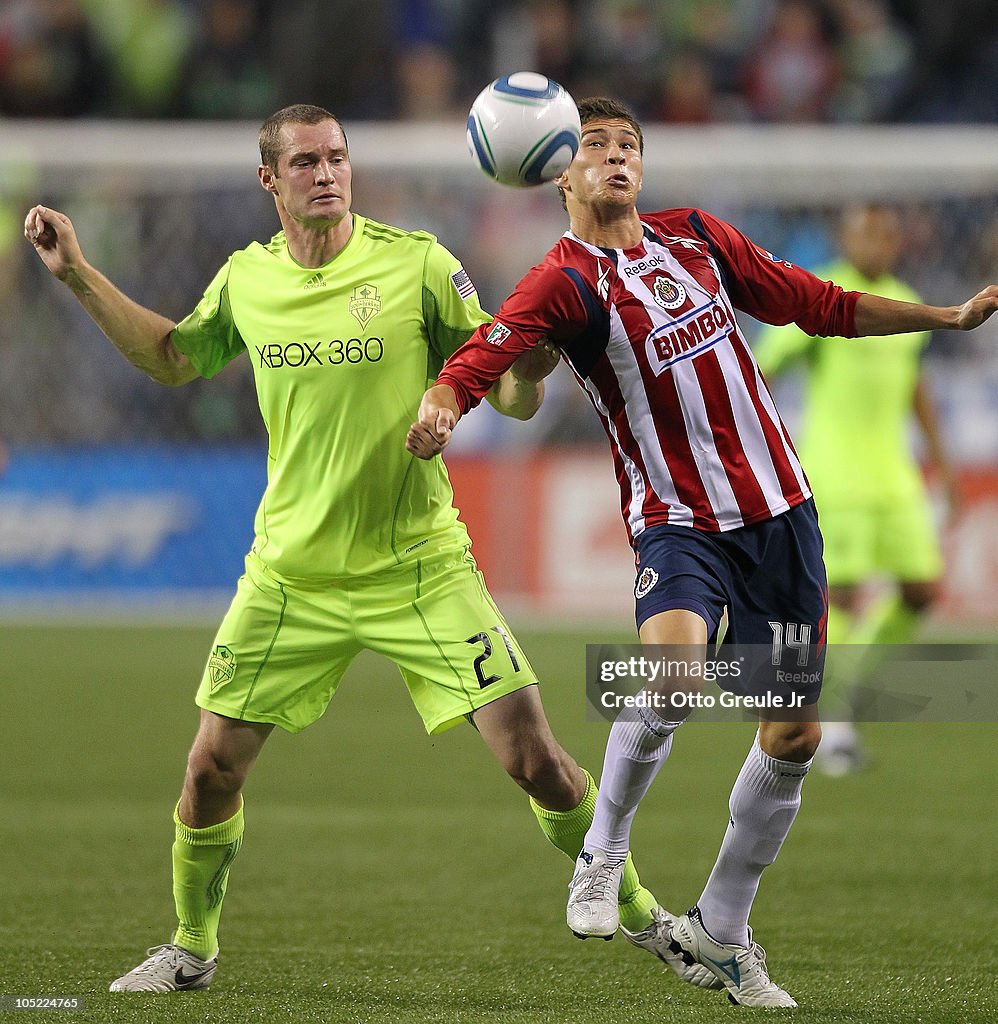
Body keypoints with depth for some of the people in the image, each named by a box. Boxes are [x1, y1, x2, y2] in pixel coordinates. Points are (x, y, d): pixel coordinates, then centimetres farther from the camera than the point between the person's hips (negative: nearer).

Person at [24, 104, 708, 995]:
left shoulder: (417, 265, -8)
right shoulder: (245, 280, 3)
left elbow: (513, 399, -6)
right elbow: (173, 359, 23)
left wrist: (531, 362, -28)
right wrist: (78, 275, 17)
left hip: (419, 567, -3)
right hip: (292, 575, 3)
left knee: (533, 758, -10)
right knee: (213, 767, 1)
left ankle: (639, 913, 11)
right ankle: (192, 948, 25)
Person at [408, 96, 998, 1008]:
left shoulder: (698, 239, 8)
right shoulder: (565, 283, -8)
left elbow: (819, 305, 19)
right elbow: (475, 363, -22)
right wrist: (437, 413, -45)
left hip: (778, 506, 5)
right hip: (678, 522, -5)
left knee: (795, 734, 5)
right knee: (672, 666, -33)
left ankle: (719, 932, 20)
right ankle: (603, 856, -11)